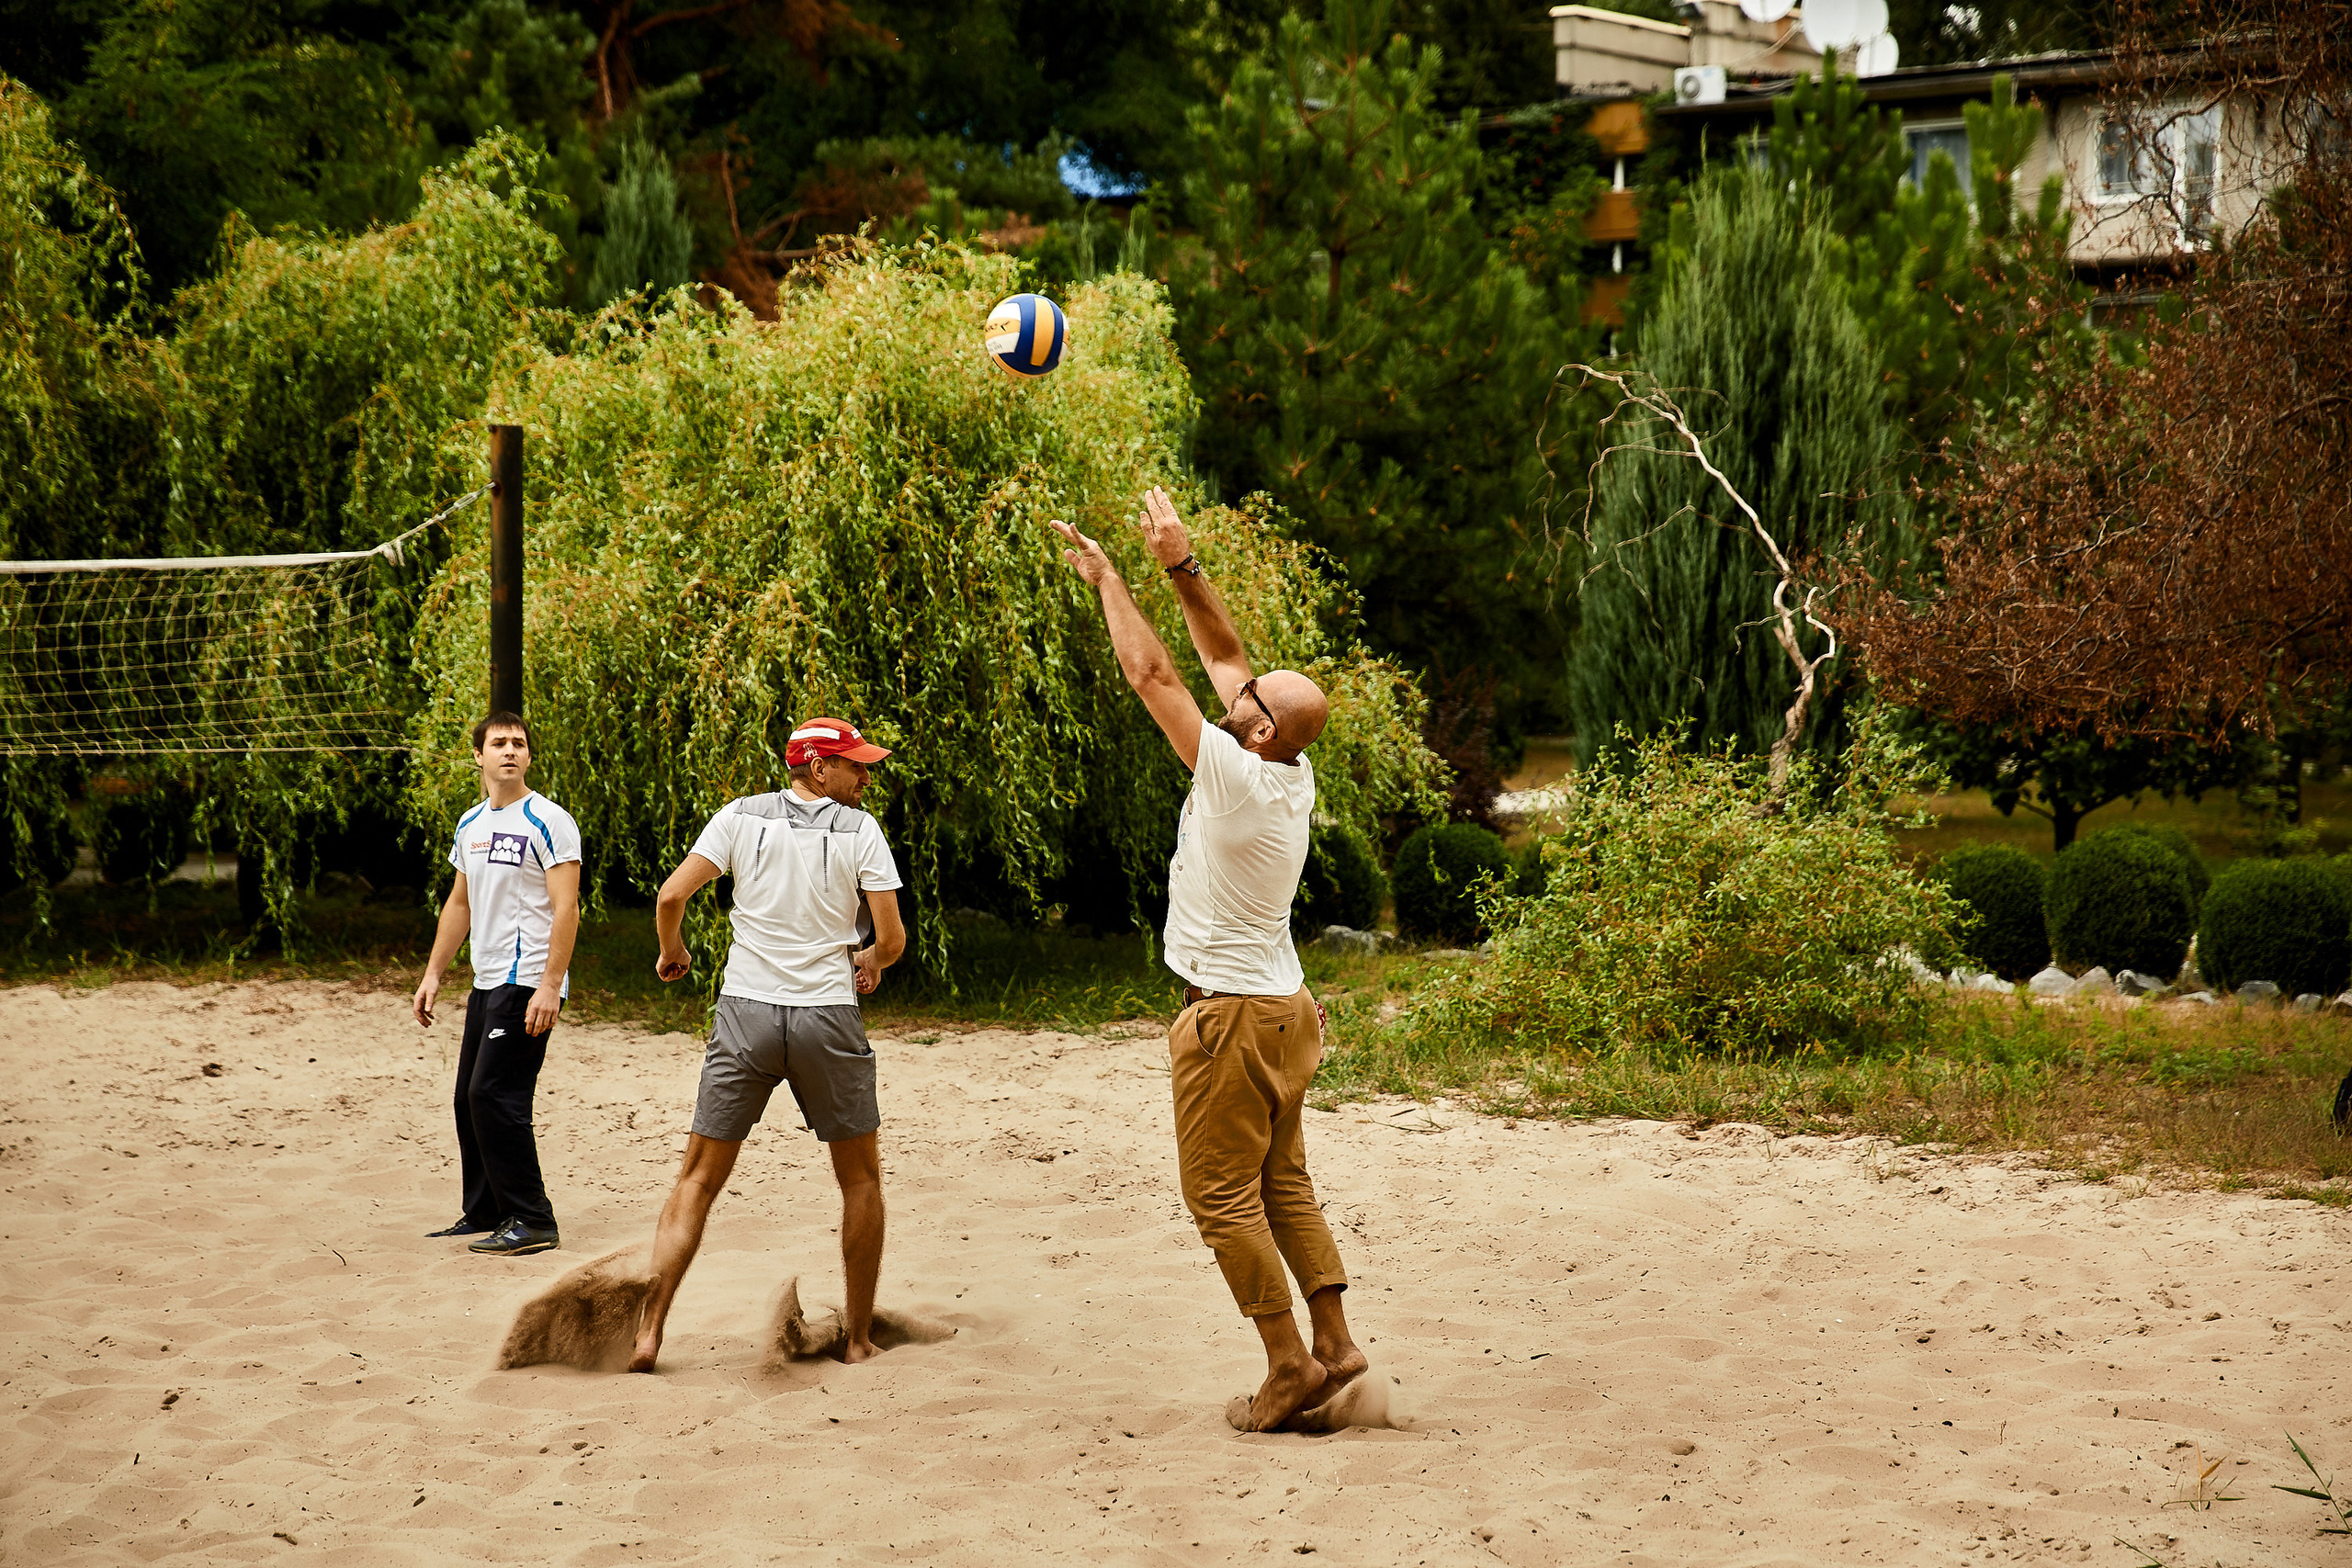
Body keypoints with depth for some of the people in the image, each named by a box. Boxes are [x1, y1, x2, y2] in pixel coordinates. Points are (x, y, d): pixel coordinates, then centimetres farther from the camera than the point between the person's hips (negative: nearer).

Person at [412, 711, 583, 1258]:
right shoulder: (471, 824, 14)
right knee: (470, 1098, 12)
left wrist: (550, 985, -22)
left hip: (530, 982, -8)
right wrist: (433, 974, 18)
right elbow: (460, 904, 23)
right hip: (486, 982, 8)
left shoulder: (548, 822, -10)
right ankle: (485, 1214, 25)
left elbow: (566, 909, -15)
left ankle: (533, 1222, -7)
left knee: (495, 1095, -13)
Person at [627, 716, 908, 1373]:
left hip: (747, 1012, 2)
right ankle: (859, 1337, 19)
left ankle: (649, 1331, -2)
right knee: (862, 1179, 16)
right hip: (829, 1019, -1)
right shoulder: (860, 830, -1)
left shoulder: (741, 816, 3)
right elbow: (892, 938, -4)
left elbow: (671, 897, -5)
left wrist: (672, 951, 15)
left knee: (699, 1178, 7)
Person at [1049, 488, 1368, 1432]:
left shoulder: (1239, 778, -21)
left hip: (1232, 1018, -9)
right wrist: (1180, 567, 6)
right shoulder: (1294, 777, 1)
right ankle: (1334, 1344, 13)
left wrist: (1108, 579, -7)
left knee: (1223, 1196, -2)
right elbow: (1221, 654, 9)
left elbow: (1152, 675, -16)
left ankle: (1289, 1362, -1)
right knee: (1283, 1184, 13)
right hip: (1282, 1008, 9)